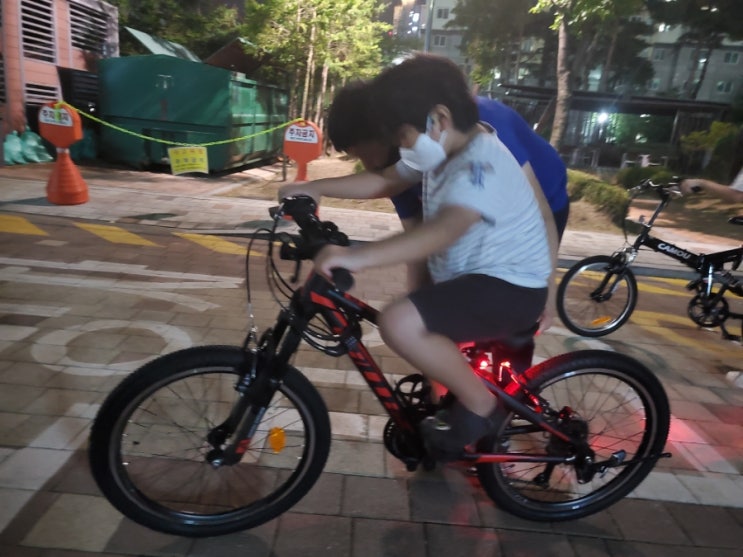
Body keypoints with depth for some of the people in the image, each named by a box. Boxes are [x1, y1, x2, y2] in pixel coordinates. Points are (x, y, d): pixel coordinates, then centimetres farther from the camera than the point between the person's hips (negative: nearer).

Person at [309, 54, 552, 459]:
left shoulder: (481, 164, -24)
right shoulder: (442, 152, 6)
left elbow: (444, 230, -41)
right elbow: (382, 180, 9)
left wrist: (358, 256, -52)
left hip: (510, 287, -10)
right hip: (472, 278, 10)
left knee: (399, 323, -29)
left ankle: (479, 404, -7)